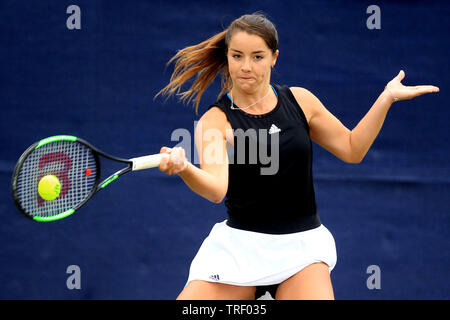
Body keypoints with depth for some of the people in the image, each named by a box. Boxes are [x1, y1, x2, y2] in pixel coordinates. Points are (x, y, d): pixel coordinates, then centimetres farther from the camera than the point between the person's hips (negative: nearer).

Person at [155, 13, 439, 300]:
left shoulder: (299, 101, 4)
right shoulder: (215, 121, -7)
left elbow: (351, 149, 13)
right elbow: (216, 189, -24)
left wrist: (386, 98, 4)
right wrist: (183, 168, -45)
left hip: (301, 246, 2)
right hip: (239, 245, -2)